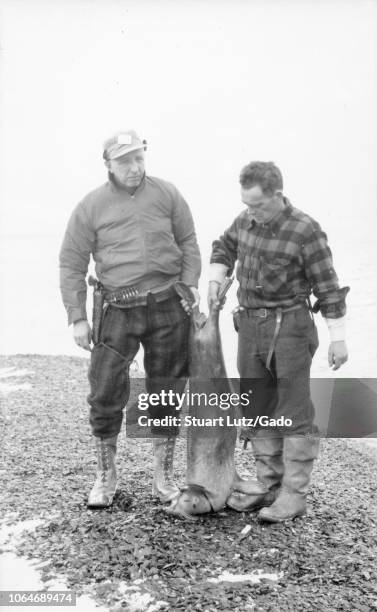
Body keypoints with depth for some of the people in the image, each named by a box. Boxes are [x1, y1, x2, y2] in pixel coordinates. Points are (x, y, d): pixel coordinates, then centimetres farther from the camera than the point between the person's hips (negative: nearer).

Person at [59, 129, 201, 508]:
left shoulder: (166, 194, 2)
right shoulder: (91, 207, -1)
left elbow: (188, 242, 10)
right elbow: (71, 265, 1)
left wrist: (191, 284, -2)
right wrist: (77, 318, -4)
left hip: (169, 306, 1)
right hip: (119, 309, -1)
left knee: (166, 393, 8)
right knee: (105, 394, -1)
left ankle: (163, 478, 24)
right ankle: (105, 478, 19)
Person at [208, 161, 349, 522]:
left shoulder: (304, 231, -14)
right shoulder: (245, 221, 4)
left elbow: (327, 286, -11)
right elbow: (224, 248, 25)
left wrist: (338, 339, -11)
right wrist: (215, 281, 8)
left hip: (289, 326, -7)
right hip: (249, 326, 7)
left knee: (294, 414, -1)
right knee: (259, 412, 11)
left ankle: (294, 495, 7)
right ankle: (269, 487, 22)